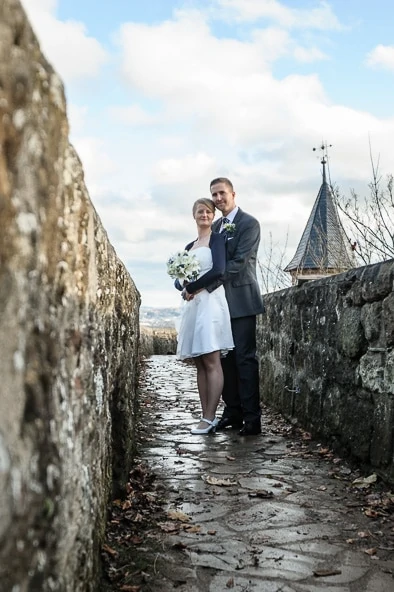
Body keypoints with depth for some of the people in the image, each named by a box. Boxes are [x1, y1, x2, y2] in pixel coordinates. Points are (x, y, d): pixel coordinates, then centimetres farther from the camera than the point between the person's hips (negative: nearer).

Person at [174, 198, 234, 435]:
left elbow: (219, 270, -13)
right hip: (192, 305, 7)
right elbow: (178, 278, 18)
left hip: (210, 302, -7)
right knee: (200, 364, 4)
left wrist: (192, 287, -7)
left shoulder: (217, 239, 2)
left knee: (212, 362, -9)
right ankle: (207, 417, 8)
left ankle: (209, 418, -10)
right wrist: (184, 287, -5)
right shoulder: (189, 246, 21)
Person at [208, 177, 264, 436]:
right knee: (225, 357, 8)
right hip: (220, 300, 7)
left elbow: (239, 262, -16)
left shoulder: (249, 223, -6)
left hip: (240, 300, -7)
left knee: (245, 358, -7)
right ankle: (233, 412, 15)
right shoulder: (215, 226, 17)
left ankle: (252, 417, -3)